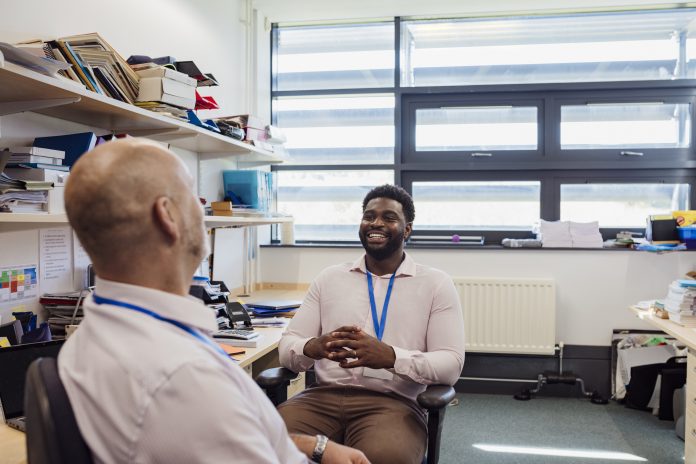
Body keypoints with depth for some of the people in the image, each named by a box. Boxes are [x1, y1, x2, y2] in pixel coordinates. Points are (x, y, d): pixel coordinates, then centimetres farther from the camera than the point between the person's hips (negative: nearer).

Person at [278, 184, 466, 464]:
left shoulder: (435, 283, 6)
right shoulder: (330, 278, 14)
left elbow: (451, 364, -3)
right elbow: (287, 346, 10)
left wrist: (389, 357, -22)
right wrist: (312, 347, -15)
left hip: (392, 402, -2)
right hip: (324, 397, 3)